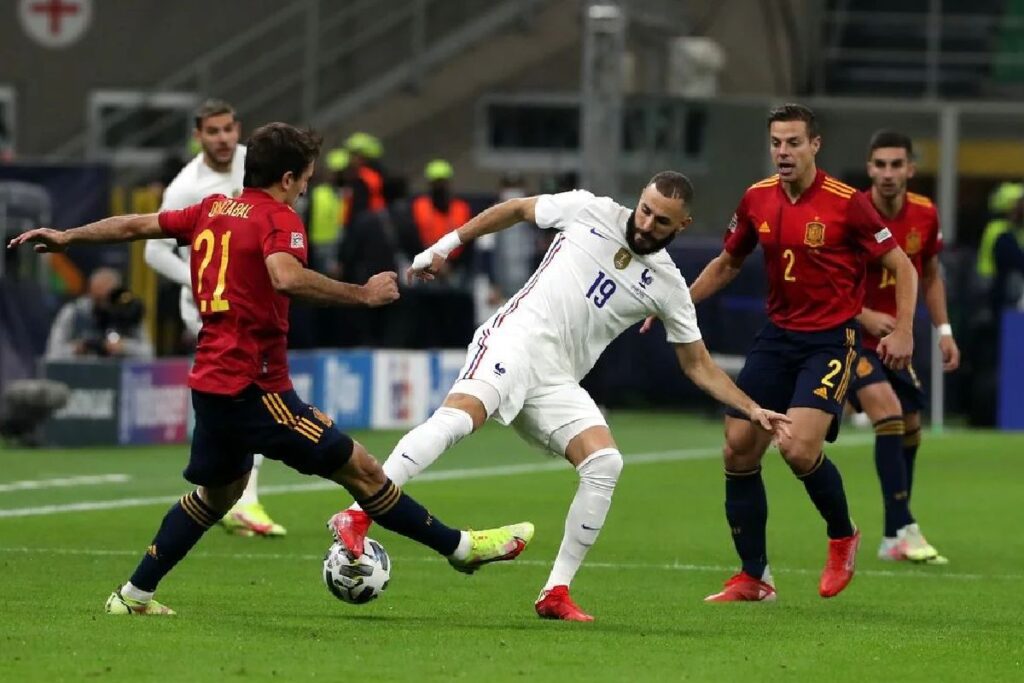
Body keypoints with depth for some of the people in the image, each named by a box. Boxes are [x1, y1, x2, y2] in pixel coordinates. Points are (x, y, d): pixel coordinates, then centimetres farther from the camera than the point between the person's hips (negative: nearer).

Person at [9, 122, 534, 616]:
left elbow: (136, 225, 22)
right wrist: (363, 294, -26)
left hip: (213, 380, 8)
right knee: (358, 468, -6)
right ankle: (460, 547, -5)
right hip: (254, 385, -8)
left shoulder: (214, 210, 13)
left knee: (219, 490, 26)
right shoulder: (279, 219, -11)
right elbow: (285, 277, -32)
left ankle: (134, 595, 27)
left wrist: (66, 237, 34)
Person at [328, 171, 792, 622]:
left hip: (558, 381, 4)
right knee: (459, 416, -32)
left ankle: (556, 593, -9)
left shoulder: (667, 286, 10)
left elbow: (697, 365, 18)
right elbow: (515, 210, 17)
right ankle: (357, 517, -41)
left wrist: (752, 410, 8)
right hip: (514, 341, -4)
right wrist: (446, 246, 14)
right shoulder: (591, 211, 4)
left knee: (606, 463, -18)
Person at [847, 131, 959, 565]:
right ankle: (904, 529, -27)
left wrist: (943, 330, 6)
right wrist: (864, 316, -26)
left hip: (892, 336, 7)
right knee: (888, 410, -25)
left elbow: (930, 276, 14)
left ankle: (893, 540, 21)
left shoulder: (925, 215, -3)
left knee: (909, 426, 9)